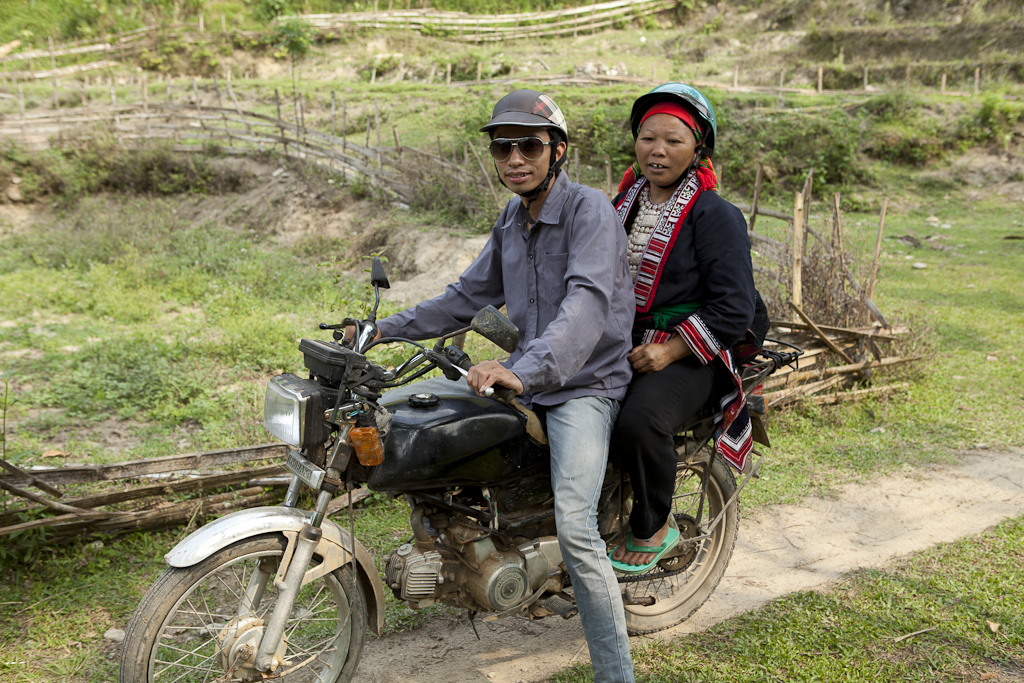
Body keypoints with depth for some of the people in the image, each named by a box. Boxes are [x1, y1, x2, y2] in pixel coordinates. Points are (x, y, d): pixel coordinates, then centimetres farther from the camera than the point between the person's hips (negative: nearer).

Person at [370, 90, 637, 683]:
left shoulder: (590, 210, -16)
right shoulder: (511, 221, 11)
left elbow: (587, 303, -33)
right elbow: (469, 296, 20)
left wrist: (526, 369, -48)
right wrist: (386, 328, 13)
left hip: (584, 386, -8)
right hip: (526, 379, 9)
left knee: (575, 529, -24)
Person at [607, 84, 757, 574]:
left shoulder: (715, 215, -6)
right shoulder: (623, 203, 15)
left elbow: (734, 310, -11)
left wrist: (670, 350, -19)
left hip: (685, 354, -6)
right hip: (619, 344, 7)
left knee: (638, 424, -33)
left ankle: (654, 525, -4)